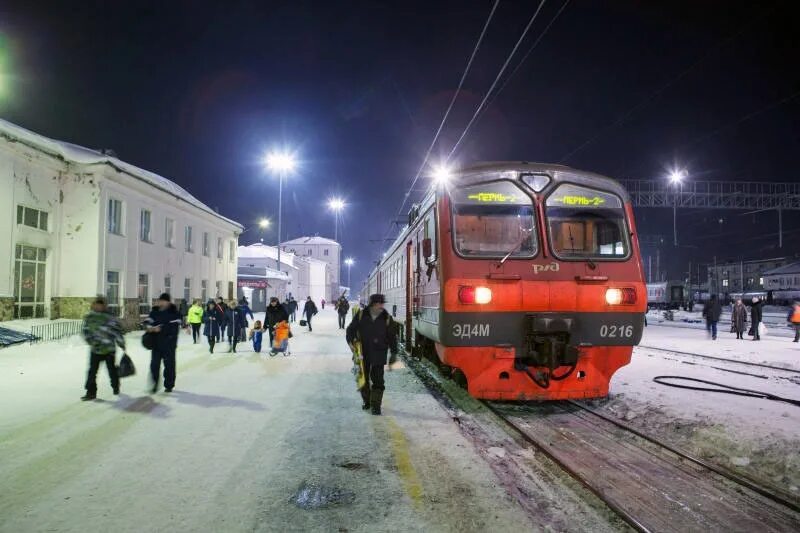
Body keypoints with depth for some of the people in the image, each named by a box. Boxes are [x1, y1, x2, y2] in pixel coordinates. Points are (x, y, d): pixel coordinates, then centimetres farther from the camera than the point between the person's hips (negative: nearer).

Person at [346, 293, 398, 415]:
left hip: (378, 355, -2)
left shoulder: (387, 319, -4)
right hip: (362, 353, 2)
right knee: (363, 379, 12)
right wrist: (351, 342, -9)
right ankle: (367, 401, 31)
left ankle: (376, 405, 5)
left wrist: (394, 353, 3)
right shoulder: (361, 315, -3)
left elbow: (392, 337, 4)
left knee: (377, 380, -5)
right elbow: (351, 329, 7)